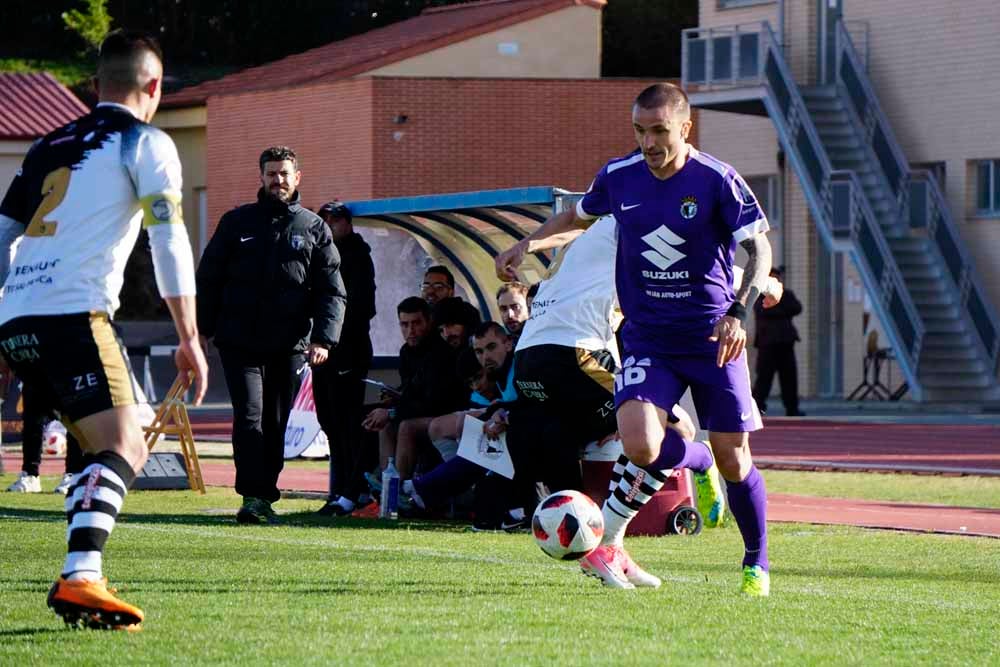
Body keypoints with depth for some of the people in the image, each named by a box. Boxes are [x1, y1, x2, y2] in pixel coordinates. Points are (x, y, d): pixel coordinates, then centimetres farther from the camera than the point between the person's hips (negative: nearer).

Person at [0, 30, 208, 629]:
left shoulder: (51, 146, 25)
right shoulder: (146, 143, 5)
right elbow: (169, 240, -4)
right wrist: (190, 338, -4)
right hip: (74, 313, -7)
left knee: (116, 449, 16)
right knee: (123, 448, -11)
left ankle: (83, 579, 6)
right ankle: (80, 577, -30)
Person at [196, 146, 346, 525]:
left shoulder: (313, 228, 8)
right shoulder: (237, 223, 9)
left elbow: (332, 291, 5)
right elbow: (208, 278, 13)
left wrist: (323, 338, -8)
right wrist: (203, 329, 6)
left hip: (290, 346, 1)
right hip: (240, 342, -1)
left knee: (277, 425, 5)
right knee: (249, 417, -13)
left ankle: (265, 497, 14)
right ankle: (253, 497, -18)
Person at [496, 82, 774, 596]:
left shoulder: (717, 181, -11)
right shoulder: (618, 177, 0)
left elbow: (759, 249, -13)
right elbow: (577, 216, 22)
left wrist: (739, 311, -28)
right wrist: (527, 243, 10)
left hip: (713, 341, -2)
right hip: (647, 339, 2)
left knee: (734, 460, 1)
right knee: (640, 446, -22)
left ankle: (756, 563, 25)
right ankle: (694, 459, 14)